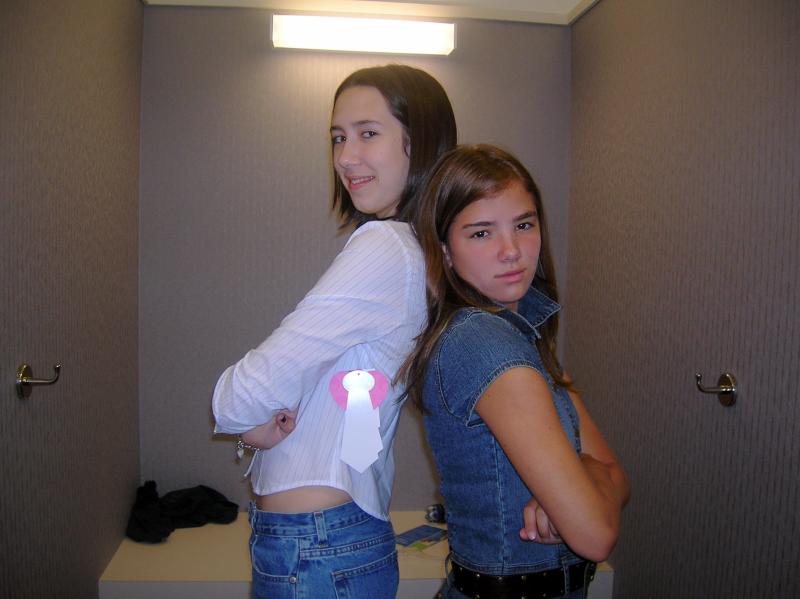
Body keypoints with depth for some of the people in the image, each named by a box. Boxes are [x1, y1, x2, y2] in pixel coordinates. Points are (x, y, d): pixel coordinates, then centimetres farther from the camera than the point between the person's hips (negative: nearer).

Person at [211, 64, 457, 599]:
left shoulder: (386, 248, -22)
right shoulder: (418, 251, 7)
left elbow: (255, 388, -22)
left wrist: (241, 414, -1)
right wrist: (258, 415, -8)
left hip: (316, 551, -8)